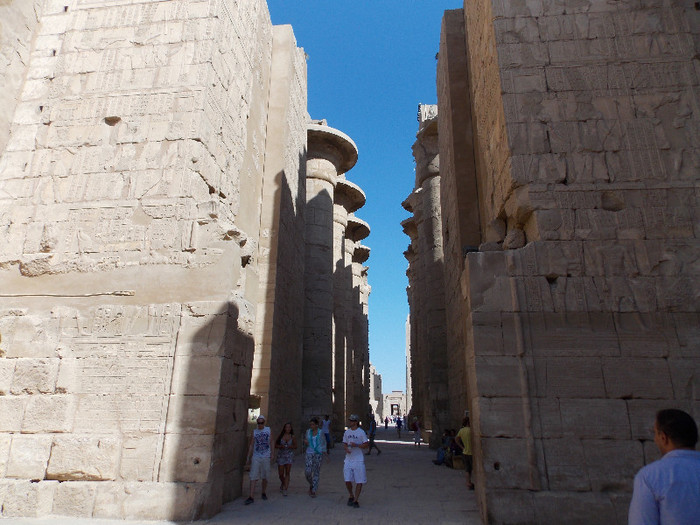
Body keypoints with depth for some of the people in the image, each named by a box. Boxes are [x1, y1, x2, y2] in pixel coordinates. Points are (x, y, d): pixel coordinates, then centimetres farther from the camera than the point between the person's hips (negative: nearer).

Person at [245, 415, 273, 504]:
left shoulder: (268, 430, 5)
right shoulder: (254, 432, 3)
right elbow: (251, 445, 6)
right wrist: (249, 457, 3)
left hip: (266, 457, 1)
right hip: (256, 457, -1)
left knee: (265, 477, 10)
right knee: (253, 477, -6)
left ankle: (264, 493, 28)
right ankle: (251, 497, -5)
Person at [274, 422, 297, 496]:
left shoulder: (292, 437, 1)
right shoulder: (280, 436, 0)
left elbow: (295, 446, 5)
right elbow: (275, 445, 4)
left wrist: (290, 446, -14)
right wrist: (281, 446, -14)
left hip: (289, 455, 0)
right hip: (281, 455, 1)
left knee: (287, 473, -11)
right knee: (281, 474, 4)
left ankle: (285, 490, -9)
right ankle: (282, 484, 36)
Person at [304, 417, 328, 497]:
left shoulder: (320, 432, 0)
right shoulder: (308, 432, 5)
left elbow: (323, 444, 6)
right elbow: (306, 444, 14)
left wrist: (326, 454, -1)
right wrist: (305, 442, -9)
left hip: (318, 454, -1)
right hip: (309, 453, 2)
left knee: (316, 472, 1)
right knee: (307, 471, -9)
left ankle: (313, 491, 11)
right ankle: (311, 485, 20)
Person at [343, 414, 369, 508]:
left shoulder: (361, 432, -6)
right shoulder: (347, 432, 9)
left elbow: (366, 444, -6)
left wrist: (356, 445, -19)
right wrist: (346, 449, -5)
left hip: (359, 460, -4)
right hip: (348, 459, 4)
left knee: (359, 481, 0)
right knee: (347, 481, 1)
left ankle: (356, 500, 14)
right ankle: (351, 496, 26)